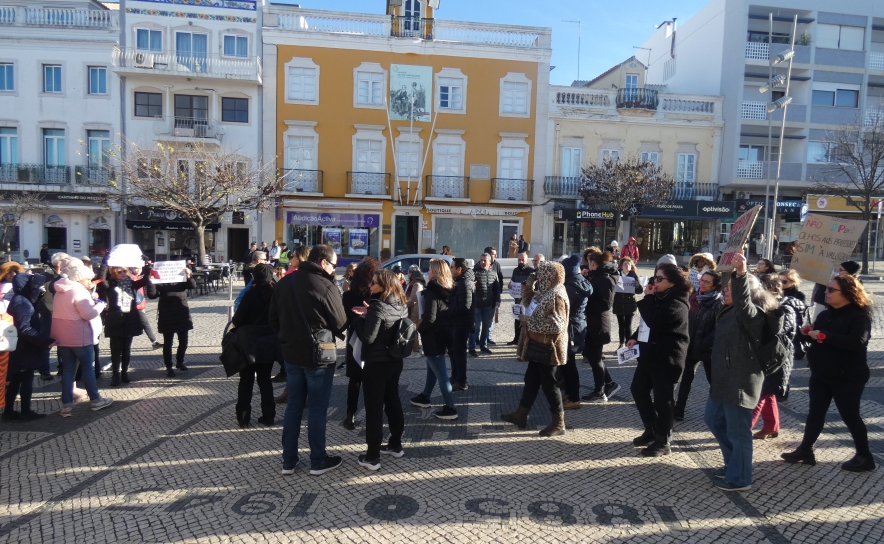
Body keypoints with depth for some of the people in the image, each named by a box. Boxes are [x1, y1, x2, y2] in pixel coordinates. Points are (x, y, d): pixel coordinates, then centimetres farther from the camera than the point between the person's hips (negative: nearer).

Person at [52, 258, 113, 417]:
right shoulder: (79, 290, -17)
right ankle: (95, 400, 13)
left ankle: (66, 405, 9)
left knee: (68, 369, 9)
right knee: (88, 368, 4)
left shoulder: (60, 291, 12)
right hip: (79, 337, -8)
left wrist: (91, 302, 10)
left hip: (62, 337, 8)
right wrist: (100, 305, -5)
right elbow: (89, 314, -21)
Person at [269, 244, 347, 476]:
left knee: (293, 406, 15)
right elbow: (340, 323, -12)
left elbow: (273, 318, 9)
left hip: (292, 354, 6)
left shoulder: (284, 283, 4)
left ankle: (288, 460, 23)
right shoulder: (326, 286, -18)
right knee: (318, 409, 6)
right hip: (319, 356, -6)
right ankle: (318, 461, 17)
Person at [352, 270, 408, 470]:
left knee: (374, 409, 0)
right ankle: (395, 445, 31)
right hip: (395, 361, 8)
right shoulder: (401, 305, 5)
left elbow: (367, 337, -21)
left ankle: (372, 457, 7)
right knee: (393, 403, 19)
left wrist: (358, 319, -6)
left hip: (376, 364, -8)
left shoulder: (377, 307, -21)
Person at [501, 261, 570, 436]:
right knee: (531, 380, 17)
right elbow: (532, 309, 21)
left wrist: (531, 321, -19)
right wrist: (528, 293, 7)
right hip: (538, 346, 10)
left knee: (549, 384, 0)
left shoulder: (556, 296, -20)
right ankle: (521, 415, 28)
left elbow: (557, 324, -25)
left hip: (548, 348, -10)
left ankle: (558, 423, 12)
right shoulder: (545, 292, 10)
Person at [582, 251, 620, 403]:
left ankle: (600, 393, 14)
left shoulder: (605, 278, -18)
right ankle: (610, 384, 26)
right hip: (594, 321, 10)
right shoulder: (598, 276, 11)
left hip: (599, 322, -10)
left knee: (594, 356, 1)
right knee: (590, 353, 16)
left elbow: (606, 304, -23)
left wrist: (585, 303, -19)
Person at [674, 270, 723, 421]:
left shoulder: (719, 303, -13)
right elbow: (687, 319, 10)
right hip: (692, 345, 6)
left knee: (713, 380, 9)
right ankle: (679, 410, 17)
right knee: (686, 378, 10)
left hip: (708, 348, -6)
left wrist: (704, 344, -19)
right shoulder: (695, 297, 6)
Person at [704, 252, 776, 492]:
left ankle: (739, 478, 18)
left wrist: (742, 274, -54)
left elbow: (742, 302, -43)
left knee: (737, 431, 2)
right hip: (724, 379, 11)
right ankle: (734, 463, 37)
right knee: (713, 419, 22)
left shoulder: (752, 313, -18)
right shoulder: (730, 311, 11)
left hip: (741, 382, -10)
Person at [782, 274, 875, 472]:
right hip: (820, 375, 7)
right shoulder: (825, 315, 9)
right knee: (815, 413, 11)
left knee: (850, 416, 5)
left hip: (847, 378, -7)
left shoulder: (859, 317, -13)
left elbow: (857, 342, -30)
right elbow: (815, 338, 16)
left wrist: (823, 336, -30)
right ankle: (805, 450, 19)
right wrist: (808, 332, -6)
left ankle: (865, 457, 22)